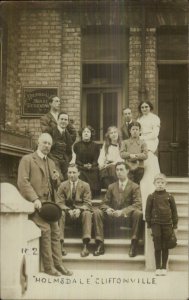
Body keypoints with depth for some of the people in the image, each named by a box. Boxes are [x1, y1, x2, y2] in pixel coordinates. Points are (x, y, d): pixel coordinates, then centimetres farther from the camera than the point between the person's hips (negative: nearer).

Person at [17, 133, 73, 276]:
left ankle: (58, 264, 11)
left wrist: (56, 179, 3)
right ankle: (48, 266, -7)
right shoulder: (27, 159, 0)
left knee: (55, 232, 4)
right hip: (36, 202, -7)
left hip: (50, 202, 7)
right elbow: (23, 182, -10)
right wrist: (34, 199, -20)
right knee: (45, 230, -15)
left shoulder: (51, 163, 22)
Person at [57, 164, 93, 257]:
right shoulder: (63, 185, 3)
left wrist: (79, 209, -26)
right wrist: (68, 210, -23)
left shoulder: (85, 185, 1)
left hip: (81, 213, -1)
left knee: (87, 213, -33)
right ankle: (60, 244, -34)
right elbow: (60, 203, -3)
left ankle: (85, 246, -36)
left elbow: (87, 204, -5)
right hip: (68, 214, 1)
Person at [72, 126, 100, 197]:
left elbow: (95, 160, 4)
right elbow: (76, 159, 2)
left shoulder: (95, 146, 10)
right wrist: (84, 165, -14)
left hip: (93, 170, 1)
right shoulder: (77, 145, 9)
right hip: (80, 170, -1)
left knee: (93, 188, -17)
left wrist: (91, 165, -16)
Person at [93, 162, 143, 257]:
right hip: (113, 215, 3)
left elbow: (138, 204, -9)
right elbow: (104, 203, 12)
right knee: (97, 212, -21)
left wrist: (123, 211, -24)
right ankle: (100, 244, -22)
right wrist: (107, 209, -14)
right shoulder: (111, 187, 15)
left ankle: (134, 244, -25)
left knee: (138, 213, -35)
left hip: (128, 215, -3)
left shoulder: (134, 187, 3)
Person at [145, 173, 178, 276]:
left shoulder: (169, 196, 3)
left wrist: (175, 225, 4)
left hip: (167, 224, 1)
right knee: (157, 247, 2)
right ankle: (158, 268, 9)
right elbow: (148, 211, 3)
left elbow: (174, 211, 7)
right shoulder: (151, 197, 1)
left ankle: (164, 267, 14)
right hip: (156, 224, -1)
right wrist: (149, 225, -1)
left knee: (165, 247, 6)